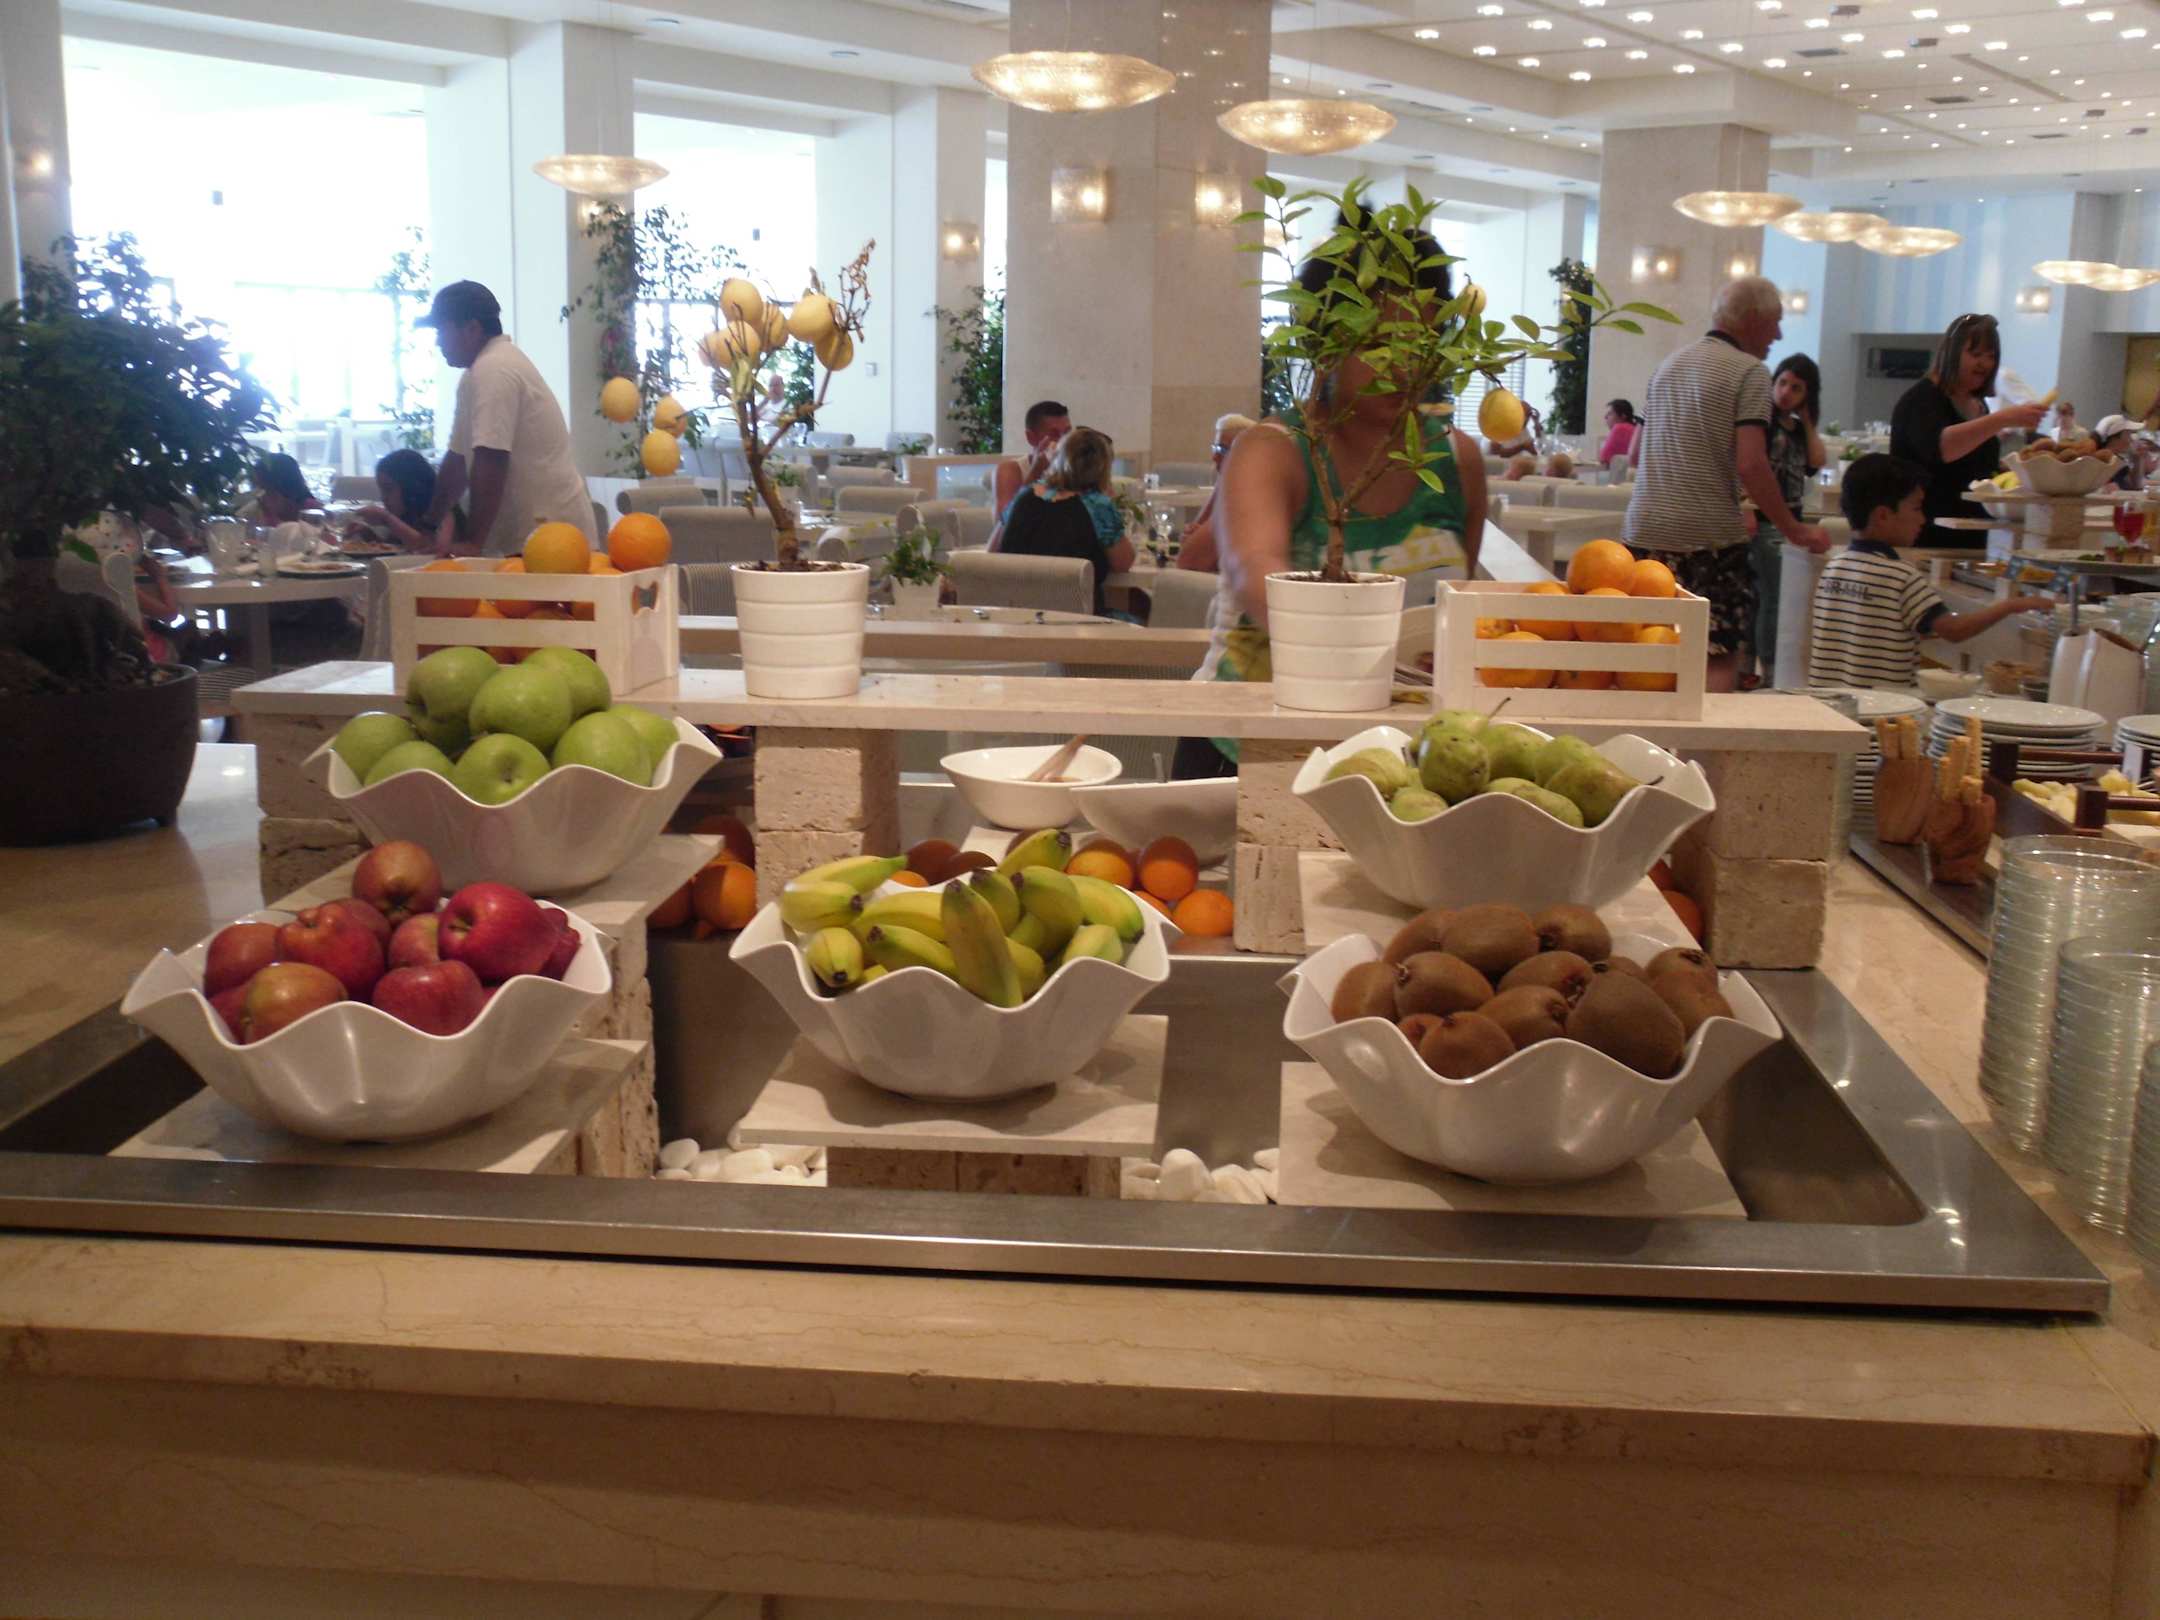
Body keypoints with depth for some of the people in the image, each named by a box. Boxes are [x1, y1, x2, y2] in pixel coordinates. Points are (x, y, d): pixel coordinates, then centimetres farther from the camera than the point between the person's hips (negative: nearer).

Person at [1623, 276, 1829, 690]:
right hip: (1709, 534, -7)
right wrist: (1794, 530, -7)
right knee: (1720, 656, -2)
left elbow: (1636, 453, 21)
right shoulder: (1749, 372, -7)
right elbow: (1750, 465, -16)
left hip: (1645, 528, 7)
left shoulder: (1670, 364, 16)